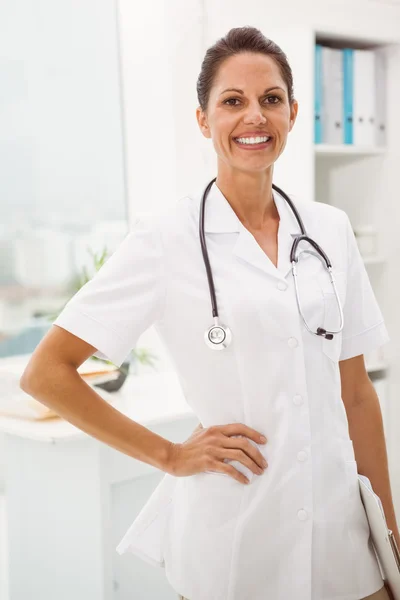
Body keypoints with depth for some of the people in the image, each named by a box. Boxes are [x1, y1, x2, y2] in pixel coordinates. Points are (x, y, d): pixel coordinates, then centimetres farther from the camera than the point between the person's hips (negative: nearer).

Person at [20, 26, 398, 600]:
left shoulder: (330, 228, 2)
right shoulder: (167, 239, -10)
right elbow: (45, 372, -9)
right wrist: (170, 455, -9)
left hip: (337, 525, 4)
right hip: (228, 539, -3)